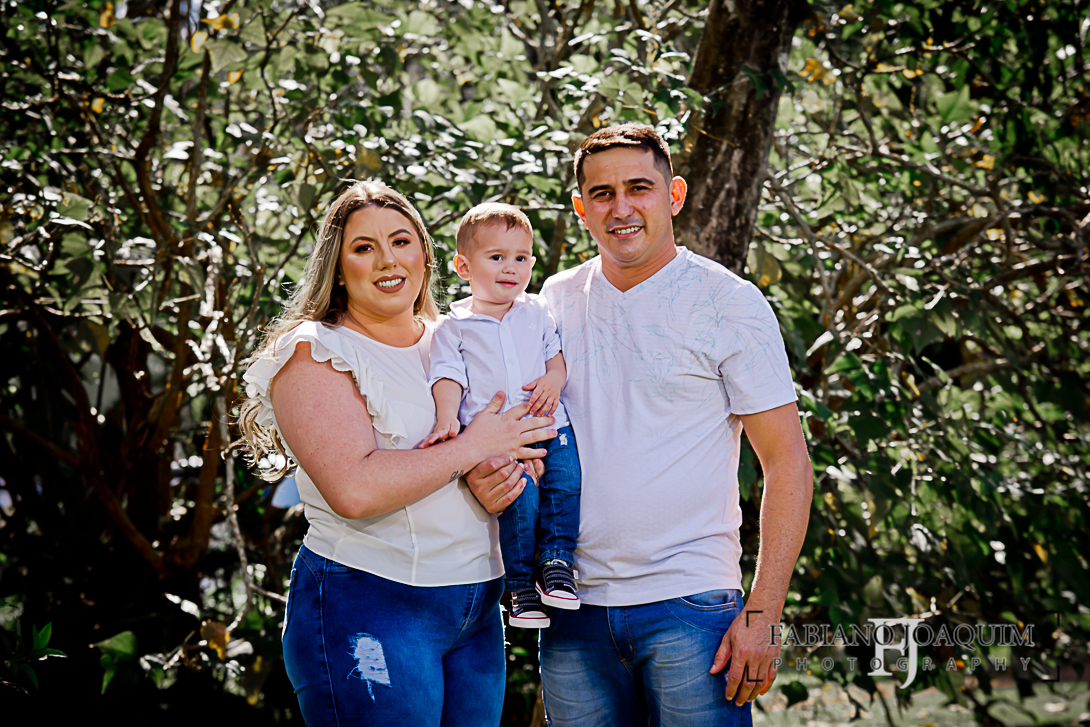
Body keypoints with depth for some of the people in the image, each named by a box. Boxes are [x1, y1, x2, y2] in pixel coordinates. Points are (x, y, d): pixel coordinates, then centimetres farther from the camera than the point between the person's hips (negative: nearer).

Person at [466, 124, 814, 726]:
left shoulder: (729, 303, -4)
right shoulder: (556, 300, 9)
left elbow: (787, 462, -6)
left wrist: (762, 613, -13)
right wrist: (489, 476, -5)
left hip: (688, 603, -4)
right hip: (574, 604, 4)